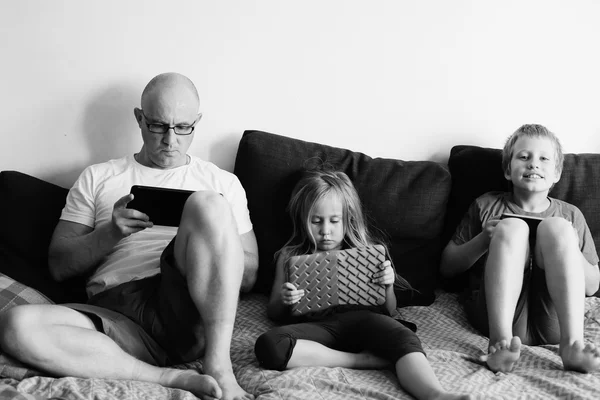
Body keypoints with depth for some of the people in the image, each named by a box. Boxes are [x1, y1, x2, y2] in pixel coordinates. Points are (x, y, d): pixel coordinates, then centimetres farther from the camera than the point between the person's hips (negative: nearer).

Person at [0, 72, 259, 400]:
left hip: (188, 312, -1)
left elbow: (247, 275, 14)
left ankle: (218, 366, -27)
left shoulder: (222, 183, 19)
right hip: (115, 316, 1)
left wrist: (206, 231, -6)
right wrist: (112, 232, -5)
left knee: (206, 204, -26)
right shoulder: (97, 178, 20)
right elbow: (59, 266, 13)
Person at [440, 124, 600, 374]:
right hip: (499, 313, 0)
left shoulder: (570, 215, 22)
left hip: (554, 322, 1)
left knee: (556, 226, -20)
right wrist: (485, 239, -2)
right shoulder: (486, 206, 20)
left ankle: (571, 344, -36)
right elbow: (447, 267, 16)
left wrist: (564, 243, -1)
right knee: (512, 226, -22)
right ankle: (500, 343, -42)